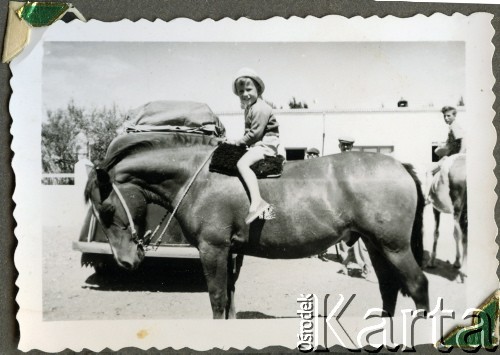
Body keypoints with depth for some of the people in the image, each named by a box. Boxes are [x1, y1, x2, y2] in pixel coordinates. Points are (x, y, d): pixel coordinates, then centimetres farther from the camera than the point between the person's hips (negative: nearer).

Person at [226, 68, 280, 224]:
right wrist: (240, 142, 8)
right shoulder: (249, 107, 16)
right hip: (257, 144, 11)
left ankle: (256, 202, -43)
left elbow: (254, 134, -20)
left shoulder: (260, 108, -16)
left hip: (266, 144, -11)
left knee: (242, 163, -29)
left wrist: (237, 142, -11)